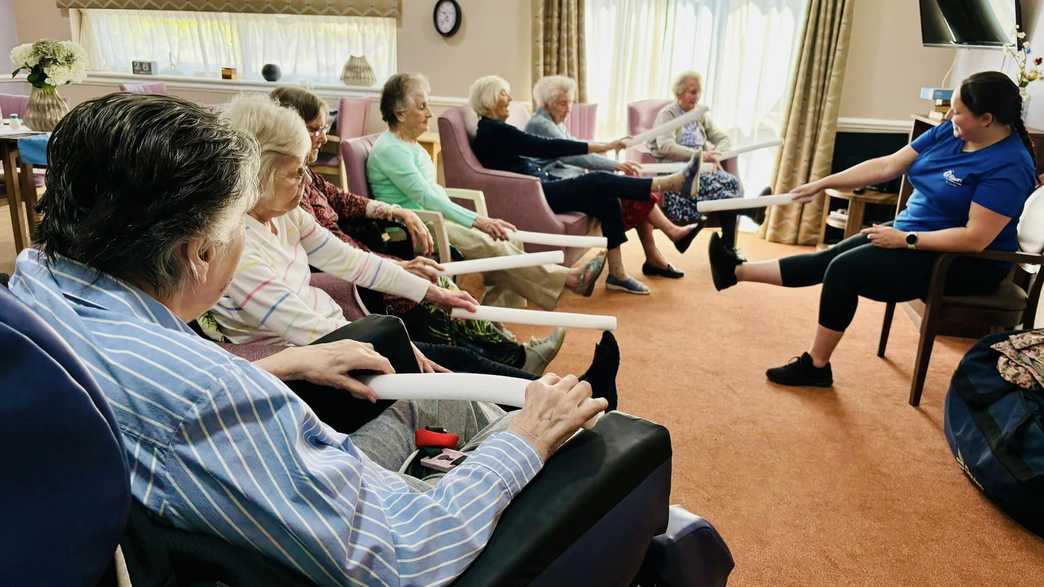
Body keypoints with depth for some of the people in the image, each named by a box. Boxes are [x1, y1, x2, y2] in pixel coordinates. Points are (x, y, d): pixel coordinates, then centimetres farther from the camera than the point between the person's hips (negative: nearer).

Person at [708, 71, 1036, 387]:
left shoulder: (1008, 166, -23)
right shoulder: (950, 132, 0)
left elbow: (976, 238, -27)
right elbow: (887, 166, 1)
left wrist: (906, 240, -24)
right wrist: (822, 184, -1)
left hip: (964, 261, -8)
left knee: (844, 269, -18)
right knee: (826, 259, 0)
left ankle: (815, 366, -6)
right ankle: (736, 271, 6)